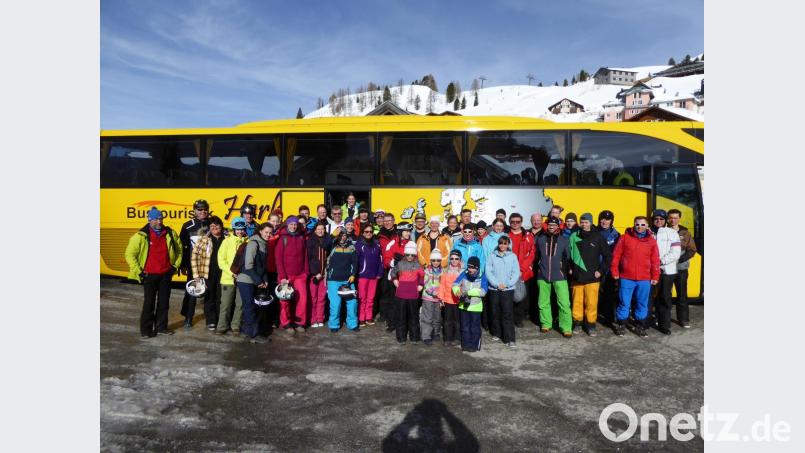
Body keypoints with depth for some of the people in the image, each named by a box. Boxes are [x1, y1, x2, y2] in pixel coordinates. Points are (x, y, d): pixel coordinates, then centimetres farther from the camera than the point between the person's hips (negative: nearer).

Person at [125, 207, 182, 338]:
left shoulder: (170, 233, 1)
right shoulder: (141, 236, -9)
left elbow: (179, 250, 15)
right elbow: (130, 254, -5)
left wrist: (175, 265, 9)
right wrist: (138, 271, -7)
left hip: (166, 274, 4)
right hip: (149, 275, -3)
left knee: (164, 302, 10)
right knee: (149, 303, 2)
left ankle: (161, 327, 22)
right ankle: (146, 329, 13)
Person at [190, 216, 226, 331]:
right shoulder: (204, 240, 0)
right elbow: (194, 256, -1)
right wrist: (196, 274, -5)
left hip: (222, 274, 1)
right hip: (208, 274, -1)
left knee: (220, 299, 7)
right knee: (209, 299, 6)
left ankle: (221, 322, 19)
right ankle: (210, 322, 17)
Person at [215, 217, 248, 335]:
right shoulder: (227, 241, 2)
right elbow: (221, 260, -2)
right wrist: (232, 272, -12)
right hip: (228, 278, -1)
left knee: (240, 304, 6)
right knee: (226, 304, 3)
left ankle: (236, 326, 20)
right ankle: (222, 326, 17)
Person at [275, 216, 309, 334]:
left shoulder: (301, 237, 9)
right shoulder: (283, 238, -3)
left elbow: (305, 256, 12)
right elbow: (278, 258, -7)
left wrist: (306, 272, 5)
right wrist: (282, 276, -12)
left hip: (300, 275, 3)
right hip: (286, 275, -3)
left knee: (302, 299, 0)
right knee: (285, 301, 3)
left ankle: (299, 322, 15)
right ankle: (285, 324, 15)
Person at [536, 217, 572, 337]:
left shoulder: (564, 240, 2)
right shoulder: (540, 239, 5)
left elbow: (568, 257, 10)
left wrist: (564, 266, 4)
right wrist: (539, 267, 11)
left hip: (559, 276, -2)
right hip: (542, 275, 2)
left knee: (564, 303, -7)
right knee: (543, 302, 10)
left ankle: (566, 328, 0)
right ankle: (546, 324, 24)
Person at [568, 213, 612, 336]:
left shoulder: (598, 237, -1)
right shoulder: (574, 236, 3)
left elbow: (608, 256, 3)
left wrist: (601, 270, -1)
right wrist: (569, 268, 7)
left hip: (592, 277, -1)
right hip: (577, 276, 2)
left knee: (591, 303, -2)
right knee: (577, 302, 5)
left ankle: (591, 325, 12)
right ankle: (577, 323, 20)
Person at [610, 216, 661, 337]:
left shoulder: (651, 241, 6)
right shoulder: (625, 237, 0)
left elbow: (655, 260, 6)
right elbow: (616, 255, 0)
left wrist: (655, 276, 3)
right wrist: (615, 271, -3)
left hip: (645, 279, 2)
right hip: (626, 278, -2)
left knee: (643, 304, 10)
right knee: (624, 303, 4)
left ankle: (640, 326, 23)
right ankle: (619, 325, 17)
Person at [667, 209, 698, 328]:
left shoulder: (685, 233, 4)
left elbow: (692, 250, 1)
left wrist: (679, 259, -14)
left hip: (681, 269, 1)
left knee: (682, 295, 7)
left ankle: (684, 319, 17)